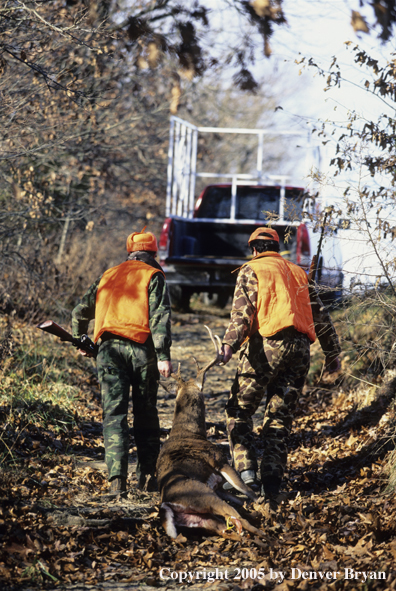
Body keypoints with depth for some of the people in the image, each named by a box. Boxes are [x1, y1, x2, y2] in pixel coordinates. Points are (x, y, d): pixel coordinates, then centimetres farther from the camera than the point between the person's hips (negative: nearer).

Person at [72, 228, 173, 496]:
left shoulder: (108, 276, 19)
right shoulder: (153, 276, 6)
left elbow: (80, 312, 24)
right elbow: (160, 315, -9)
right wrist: (164, 355, -14)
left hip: (109, 347, 2)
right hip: (141, 347, -2)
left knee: (114, 413, -2)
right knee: (146, 413, 12)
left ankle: (118, 478, -15)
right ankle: (147, 474, 16)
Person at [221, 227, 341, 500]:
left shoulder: (252, 271, 6)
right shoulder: (298, 273, 23)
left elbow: (242, 311, -10)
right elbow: (320, 315, 21)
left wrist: (230, 344, -20)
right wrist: (332, 352, 26)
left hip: (266, 346, -5)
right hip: (300, 350, 5)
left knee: (239, 411, 5)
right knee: (280, 418, 9)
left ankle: (247, 471, -11)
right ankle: (272, 482, 1)